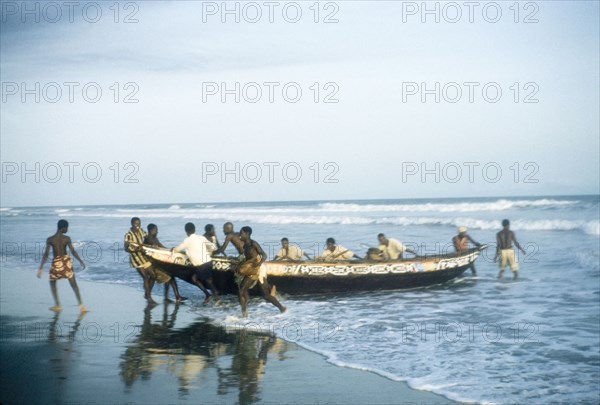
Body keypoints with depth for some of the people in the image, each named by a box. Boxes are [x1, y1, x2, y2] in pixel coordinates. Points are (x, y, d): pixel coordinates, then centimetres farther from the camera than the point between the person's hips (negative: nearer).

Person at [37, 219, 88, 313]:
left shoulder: (50, 239, -8)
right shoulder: (67, 238, -6)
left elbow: (46, 254, -12)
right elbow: (73, 252, -6)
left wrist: (41, 268, -9)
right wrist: (81, 261, 7)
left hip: (56, 263, -1)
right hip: (66, 261, 1)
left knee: (52, 283, 24)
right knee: (74, 284, 8)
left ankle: (57, 305, 21)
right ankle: (81, 306, -2)